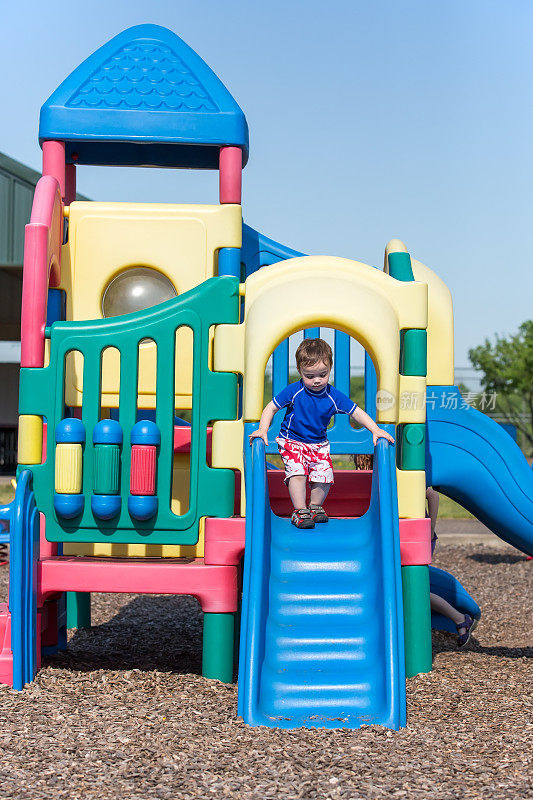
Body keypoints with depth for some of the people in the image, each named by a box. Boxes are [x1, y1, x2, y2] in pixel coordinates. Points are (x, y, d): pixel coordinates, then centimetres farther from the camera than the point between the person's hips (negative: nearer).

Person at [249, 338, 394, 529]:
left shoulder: (334, 396, -9)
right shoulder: (293, 391, -15)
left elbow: (356, 412, -2)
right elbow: (271, 407, -7)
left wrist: (375, 430, -11)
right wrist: (262, 430, -20)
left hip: (319, 444, 3)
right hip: (292, 441, -3)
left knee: (323, 476, -8)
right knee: (297, 472, -23)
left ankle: (315, 506, 19)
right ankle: (300, 511, -9)